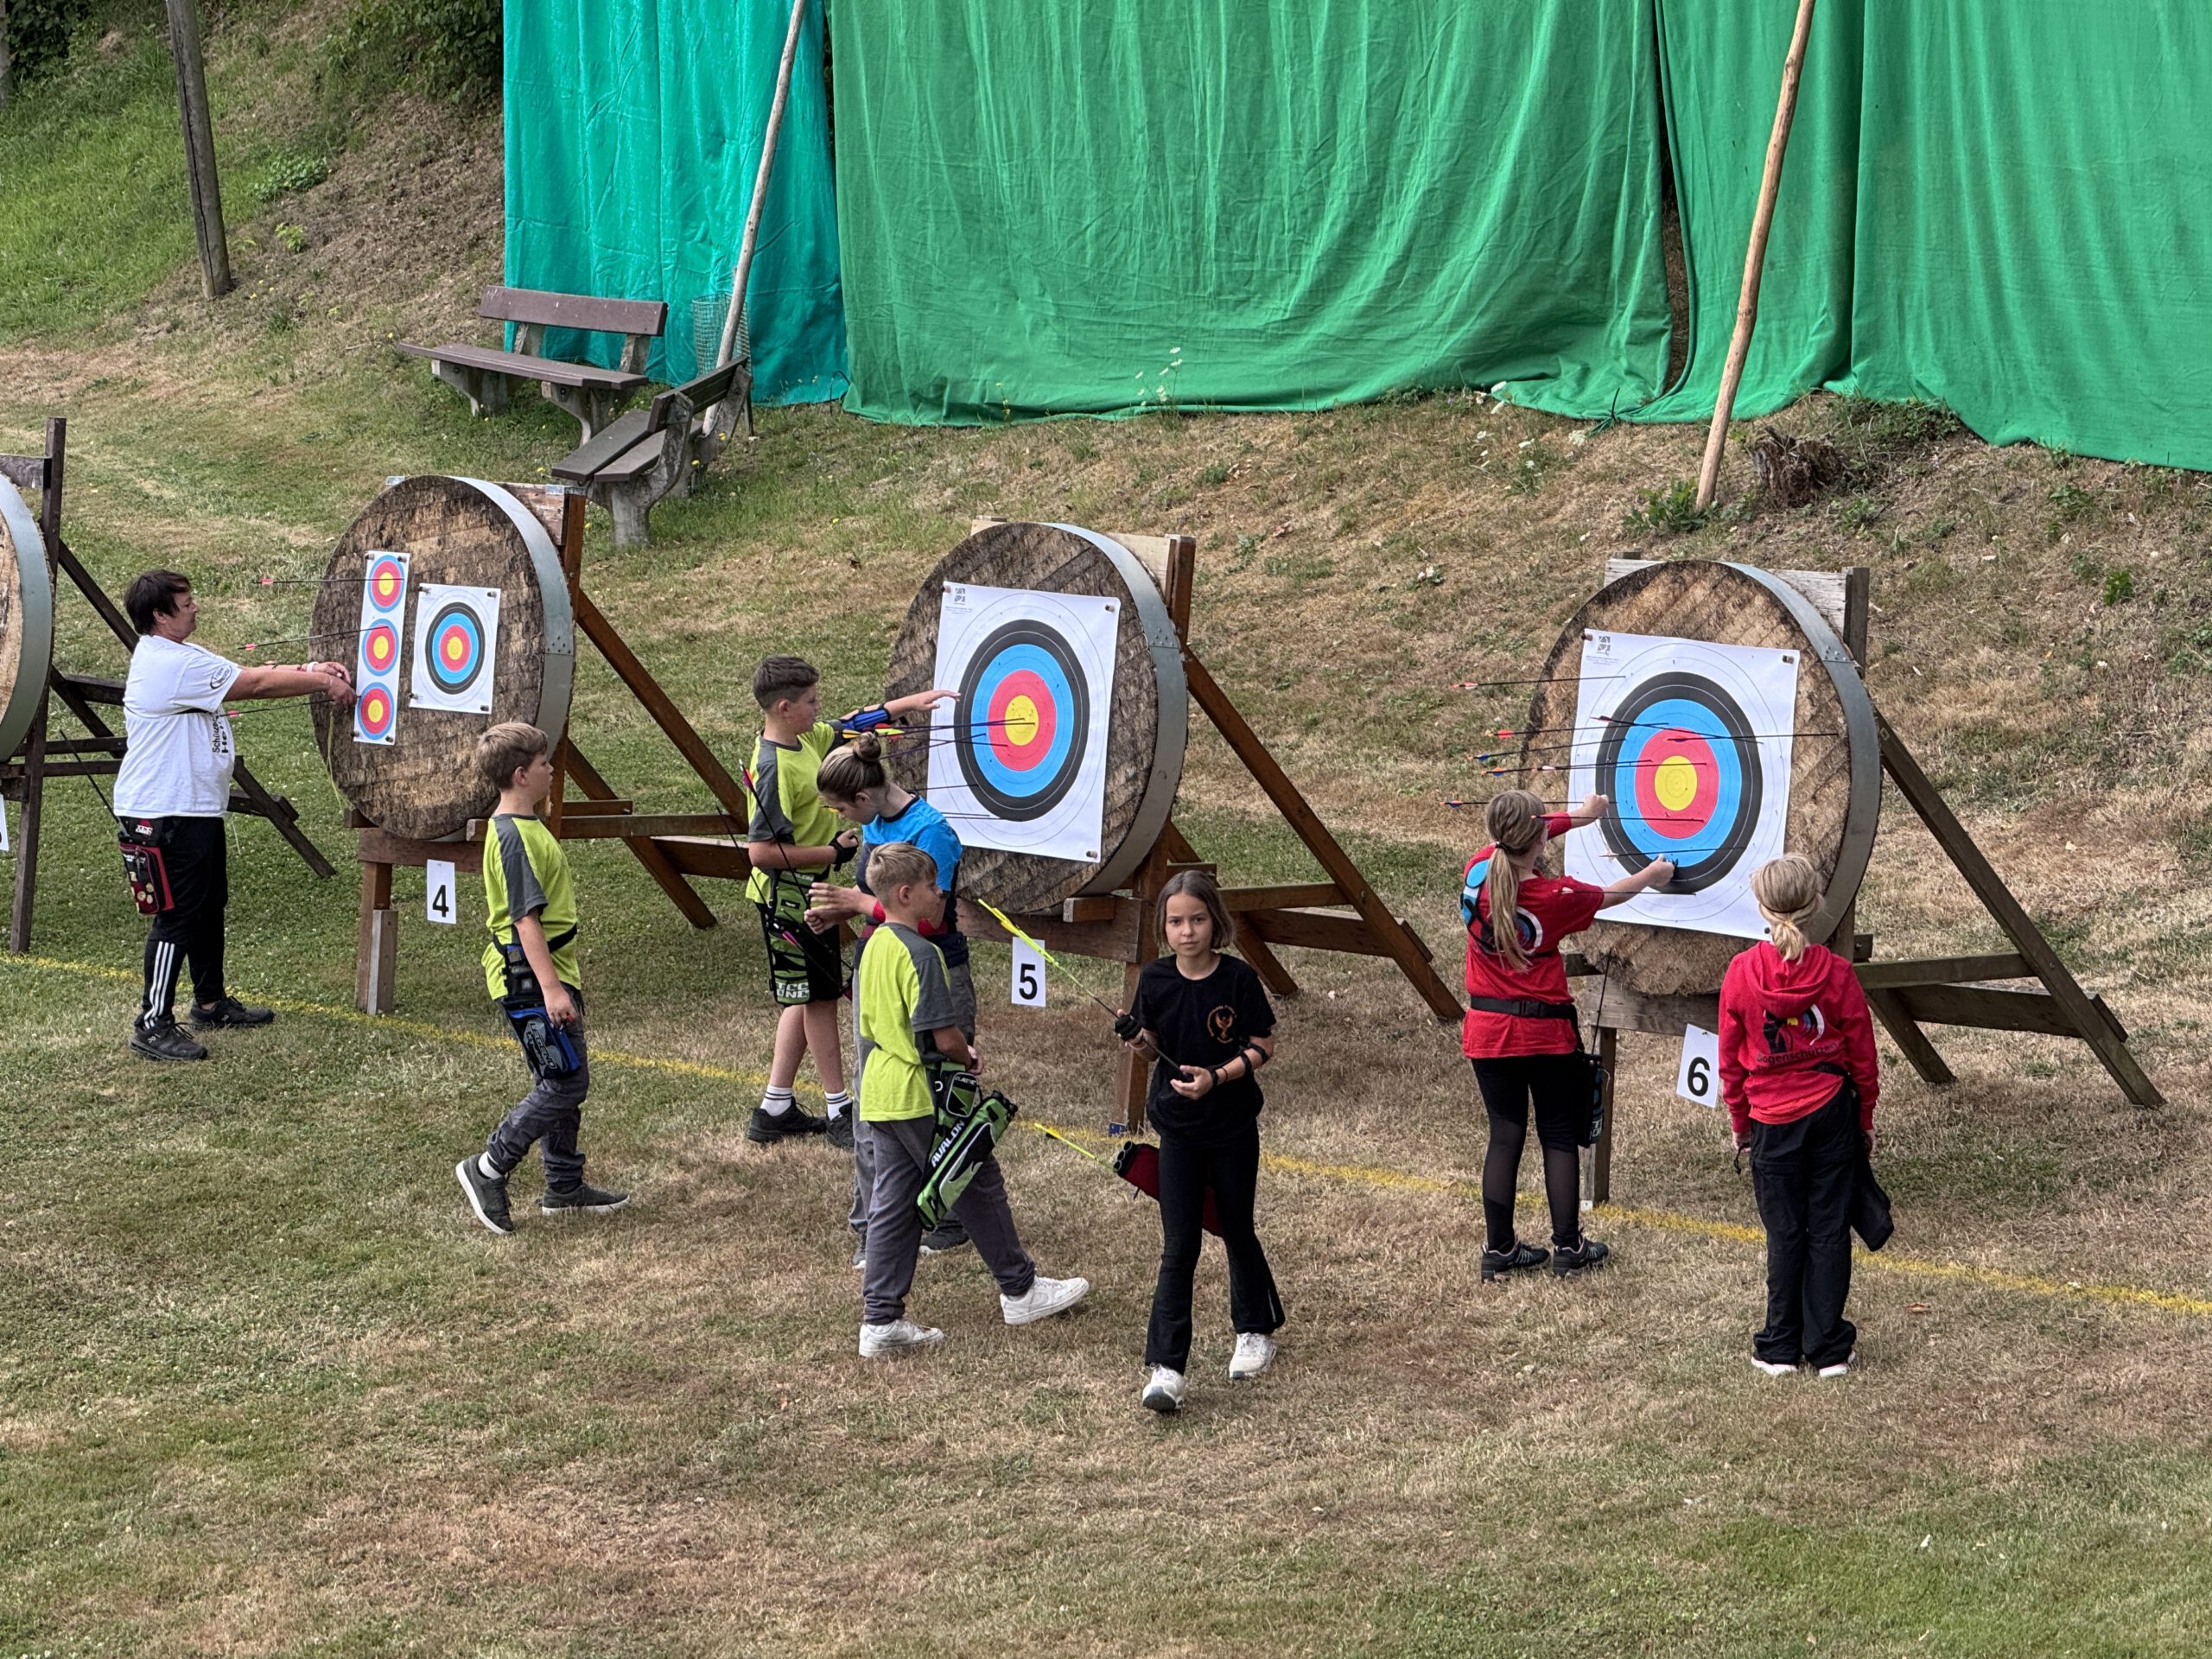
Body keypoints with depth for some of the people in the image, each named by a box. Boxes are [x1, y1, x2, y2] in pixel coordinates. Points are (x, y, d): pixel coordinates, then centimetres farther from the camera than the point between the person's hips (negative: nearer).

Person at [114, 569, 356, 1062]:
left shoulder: (181, 657, 12)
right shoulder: (171, 665, -21)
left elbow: (247, 678, 10)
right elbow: (255, 684, -17)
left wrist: (308, 672, -1)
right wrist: (321, 682, -6)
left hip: (196, 807, 11)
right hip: (166, 814, -11)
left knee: (209, 904, 21)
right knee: (178, 915, -9)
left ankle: (211, 1003, 34)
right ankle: (153, 1025, -5)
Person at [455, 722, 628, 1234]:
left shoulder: (525, 827, 13)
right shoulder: (514, 837, -19)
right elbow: (526, 919, -24)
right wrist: (550, 988, -27)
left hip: (552, 972, 11)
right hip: (530, 979, -11)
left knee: (564, 1081, 14)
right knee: (565, 1082, -9)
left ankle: (564, 1186, 22)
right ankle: (489, 1169, -2)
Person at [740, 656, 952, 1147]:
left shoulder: (805, 739, 3)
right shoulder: (775, 768, -25)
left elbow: (851, 725, 23)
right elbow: (761, 850, -28)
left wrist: (909, 702, 20)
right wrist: (833, 852, -22)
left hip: (806, 894, 9)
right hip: (788, 899, -9)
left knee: (806, 997, 15)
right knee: (819, 996, 0)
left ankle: (774, 1109, 21)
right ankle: (840, 1111, 11)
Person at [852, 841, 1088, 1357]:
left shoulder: (874, 947, 9)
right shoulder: (919, 953, -19)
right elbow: (943, 1034, -23)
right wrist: (968, 1058, -2)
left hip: (880, 1095, 8)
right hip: (921, 1097, -8)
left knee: (892, 1204, 9)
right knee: (979, 1186, 8)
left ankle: (881, 1320, 7)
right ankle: (1020, 1290, 21)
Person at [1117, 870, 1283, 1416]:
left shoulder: (1238, 978, -12)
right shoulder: (1155, 979, -4)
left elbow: (1263, 1046, -7)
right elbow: (1155, 1046, 7)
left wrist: (1218, 1076, -21)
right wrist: (1140, 1041, -16)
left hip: (1234, 1125, -1)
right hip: (1178, 1129, 1)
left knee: (1237, 1230, 15)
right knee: (1179, 1246, -4)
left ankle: (1256, 1331, 39)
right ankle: (1166, 1368, -8)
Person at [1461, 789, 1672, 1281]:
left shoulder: (1478, 871, -10)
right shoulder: (1554, 897, -19)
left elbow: (1513, 842, 13)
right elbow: (1609, 895, 1)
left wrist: (1578, 816, 28)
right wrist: (1651, 875, 24)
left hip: (1487, 1031, 4)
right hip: (1546, 1032, -3)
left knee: (1505, 1135, 10)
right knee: (1559, 1135, 10)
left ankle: (1498, 1248, 12)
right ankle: (1568, 1246, 15)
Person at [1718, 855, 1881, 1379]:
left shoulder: (1740, 974, -9)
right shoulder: (1836, 972, -8)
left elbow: (1731, 1058, 0)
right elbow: (1862, 1055, 1)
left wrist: (1739, 1123, 13)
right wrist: (1866, 1119, 14)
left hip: (1772, 1120, 0)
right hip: (1832, 1114, 0)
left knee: (1785, 1233, 8)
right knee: (1829, 1228, 6)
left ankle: (1780, 1347, 14)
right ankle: (1829, 1349, 10)